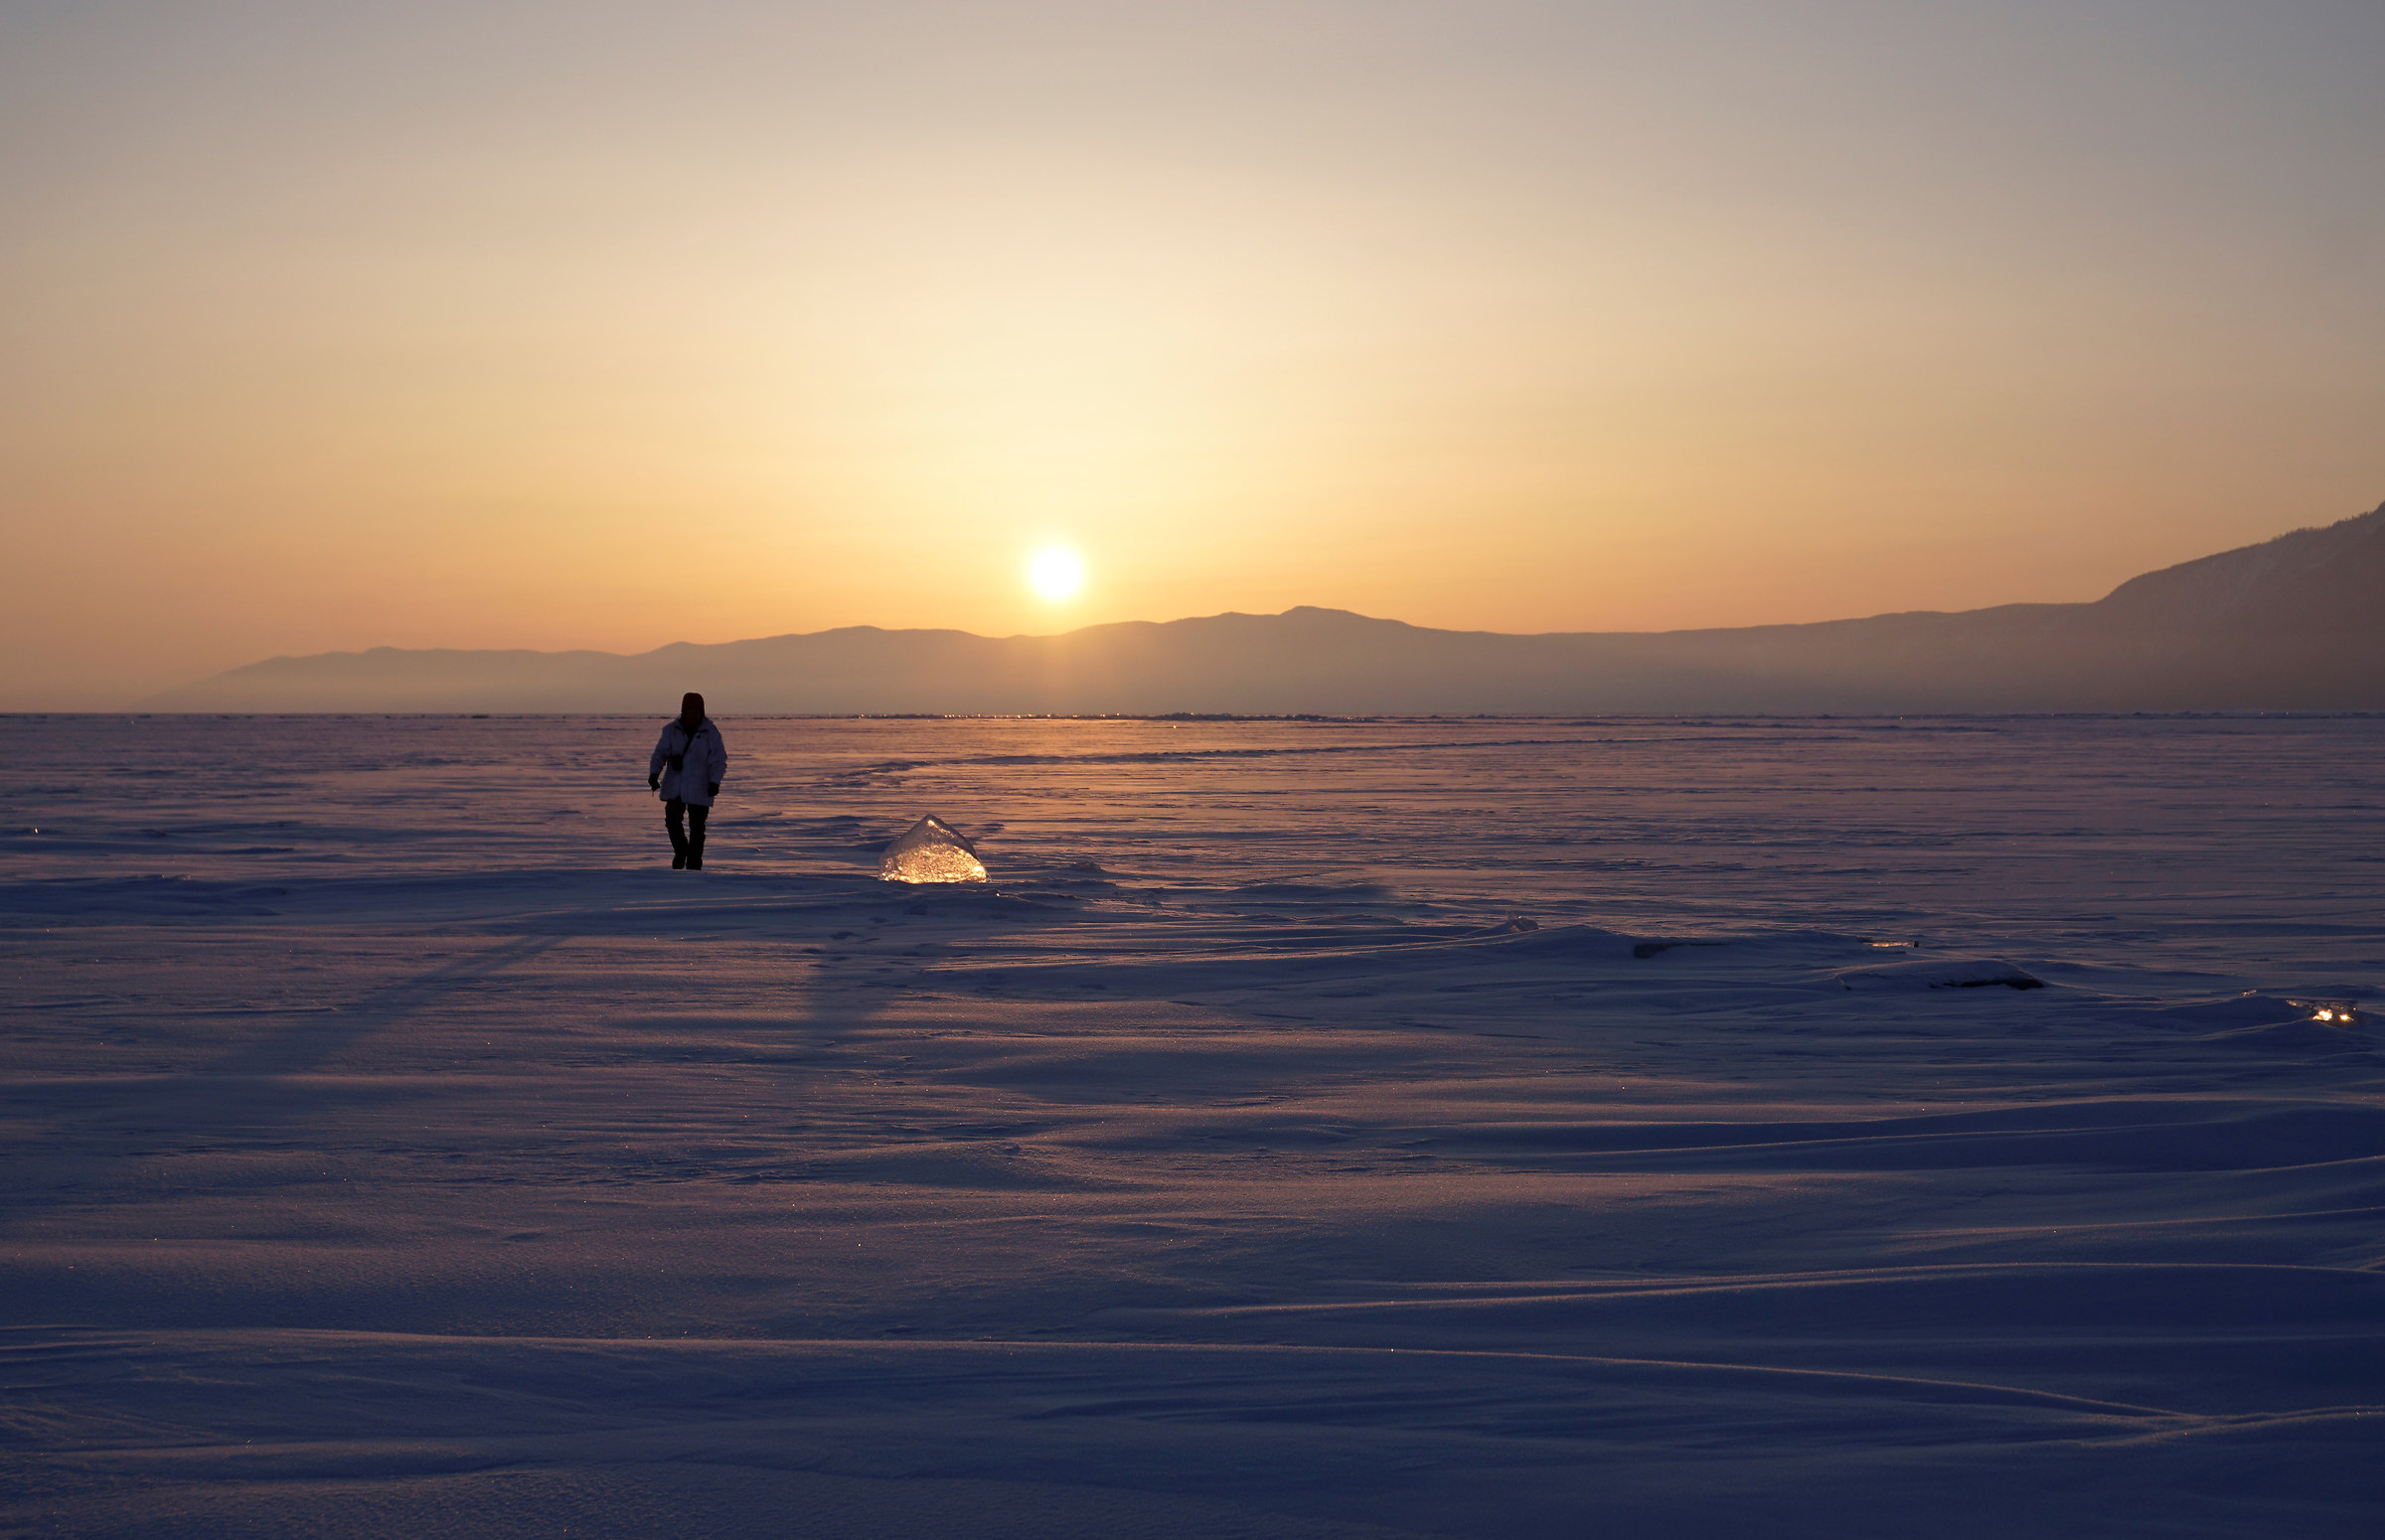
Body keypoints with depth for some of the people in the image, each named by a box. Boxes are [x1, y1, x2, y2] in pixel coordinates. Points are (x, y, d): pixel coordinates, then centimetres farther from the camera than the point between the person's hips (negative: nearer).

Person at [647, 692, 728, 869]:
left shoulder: (710, 732, -4)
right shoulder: (672, 729, 2)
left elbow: (718, 760, -5)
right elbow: (660, 753, 1)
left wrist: (715, 782, -20)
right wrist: (654, 774, -16)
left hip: (699, 788, -2)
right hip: (675, 786, 2)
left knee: (696, 827, -1)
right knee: (672, 820, -7)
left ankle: (694, 863, 11)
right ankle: (680, 851, 21)